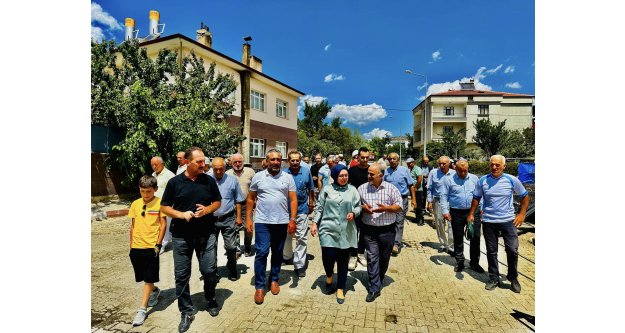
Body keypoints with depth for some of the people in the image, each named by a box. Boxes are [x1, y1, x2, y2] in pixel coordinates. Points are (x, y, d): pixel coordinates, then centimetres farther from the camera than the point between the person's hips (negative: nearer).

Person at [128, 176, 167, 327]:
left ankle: (142, 309, 12)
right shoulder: (135, 204, 4)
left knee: (149, 278, 1)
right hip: (136, 247, 5)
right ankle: (155, 291, 43)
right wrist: (131, 245, 11)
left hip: (151, 246, -5)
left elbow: (163, 224, -7)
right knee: (144, 277, 17)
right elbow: (133, 226, 11)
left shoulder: (159, 203, -9)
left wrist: (158, 244, -11)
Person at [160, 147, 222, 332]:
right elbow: (164, 207, 1)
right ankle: (186, 312, 26)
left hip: (206, 234, 0)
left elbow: (218, 202, 7)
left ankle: (211, 299, 35)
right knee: (182, 275, 8)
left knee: (210, 271, 6)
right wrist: (181, 214, -16)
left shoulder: (209, 180, 0)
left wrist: (207, 209, -13)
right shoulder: (175, 182, -4)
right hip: (181, 235, 0)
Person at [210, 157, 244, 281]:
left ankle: (232, 270, 24)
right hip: (211, 219, 1)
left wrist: (238, 217, 2)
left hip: (228, 219, -1)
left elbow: (238, 201, 5)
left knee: (231, 247, 4)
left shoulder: (232, 180, 1)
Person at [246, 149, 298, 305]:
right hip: (262, 222, -1)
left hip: (282, 222, 1)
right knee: (261, 253, -2)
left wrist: (292, 219, -9)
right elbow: (250, 199, 6)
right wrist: (248, 219, 1)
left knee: (277, 253, 14)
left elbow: (293, 200, -1)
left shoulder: (288, 178, 1)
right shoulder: (258, 176, 1)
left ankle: (274, 279, 33)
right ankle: (259, 287, 12)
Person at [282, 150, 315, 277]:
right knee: (286, 236, 17)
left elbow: (310, 189, 9)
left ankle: (299, 265, 9)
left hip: (302, 209, -1)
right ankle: (287, 256, 41)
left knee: (302, 238, 0)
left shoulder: (306, 171, -4)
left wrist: (311, 203, 10)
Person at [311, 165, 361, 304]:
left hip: (346, 232, 1)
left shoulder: (352, 190, 6)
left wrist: (353, 213, -12)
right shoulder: (327, 190, 4)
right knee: (328, 257, -6)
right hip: (328, 230, -1)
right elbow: (319, 208, 6)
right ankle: (329, 277, 29)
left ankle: (340, 289, 26)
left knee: (343, 261, 8)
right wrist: (314, 223, -1)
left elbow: (358, 206, 9)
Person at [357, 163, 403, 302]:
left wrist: (386, 208, -19)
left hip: (387, 230, 0)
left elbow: (399, 206, -2)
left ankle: (379, 280, 39)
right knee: (372, 258, -1)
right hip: (369, 230, 0)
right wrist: (363, 208, -14)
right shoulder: (362, 188, 1)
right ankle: (374, 288, 8)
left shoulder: (391, 189, -4)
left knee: (384, 257, 14)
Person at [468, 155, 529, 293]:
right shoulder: (482, 181, -2)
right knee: (491, 252, 9)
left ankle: (513, 278, 25)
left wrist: (522, 214, 1)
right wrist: (471, 214, 3)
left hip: (508, 220, -1)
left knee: (513, 250, 1)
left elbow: (525, 196, 7)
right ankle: (494, 279, 25)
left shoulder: (512, 180, -5)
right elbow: (476, 198, 8)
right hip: (488, 221, 1)